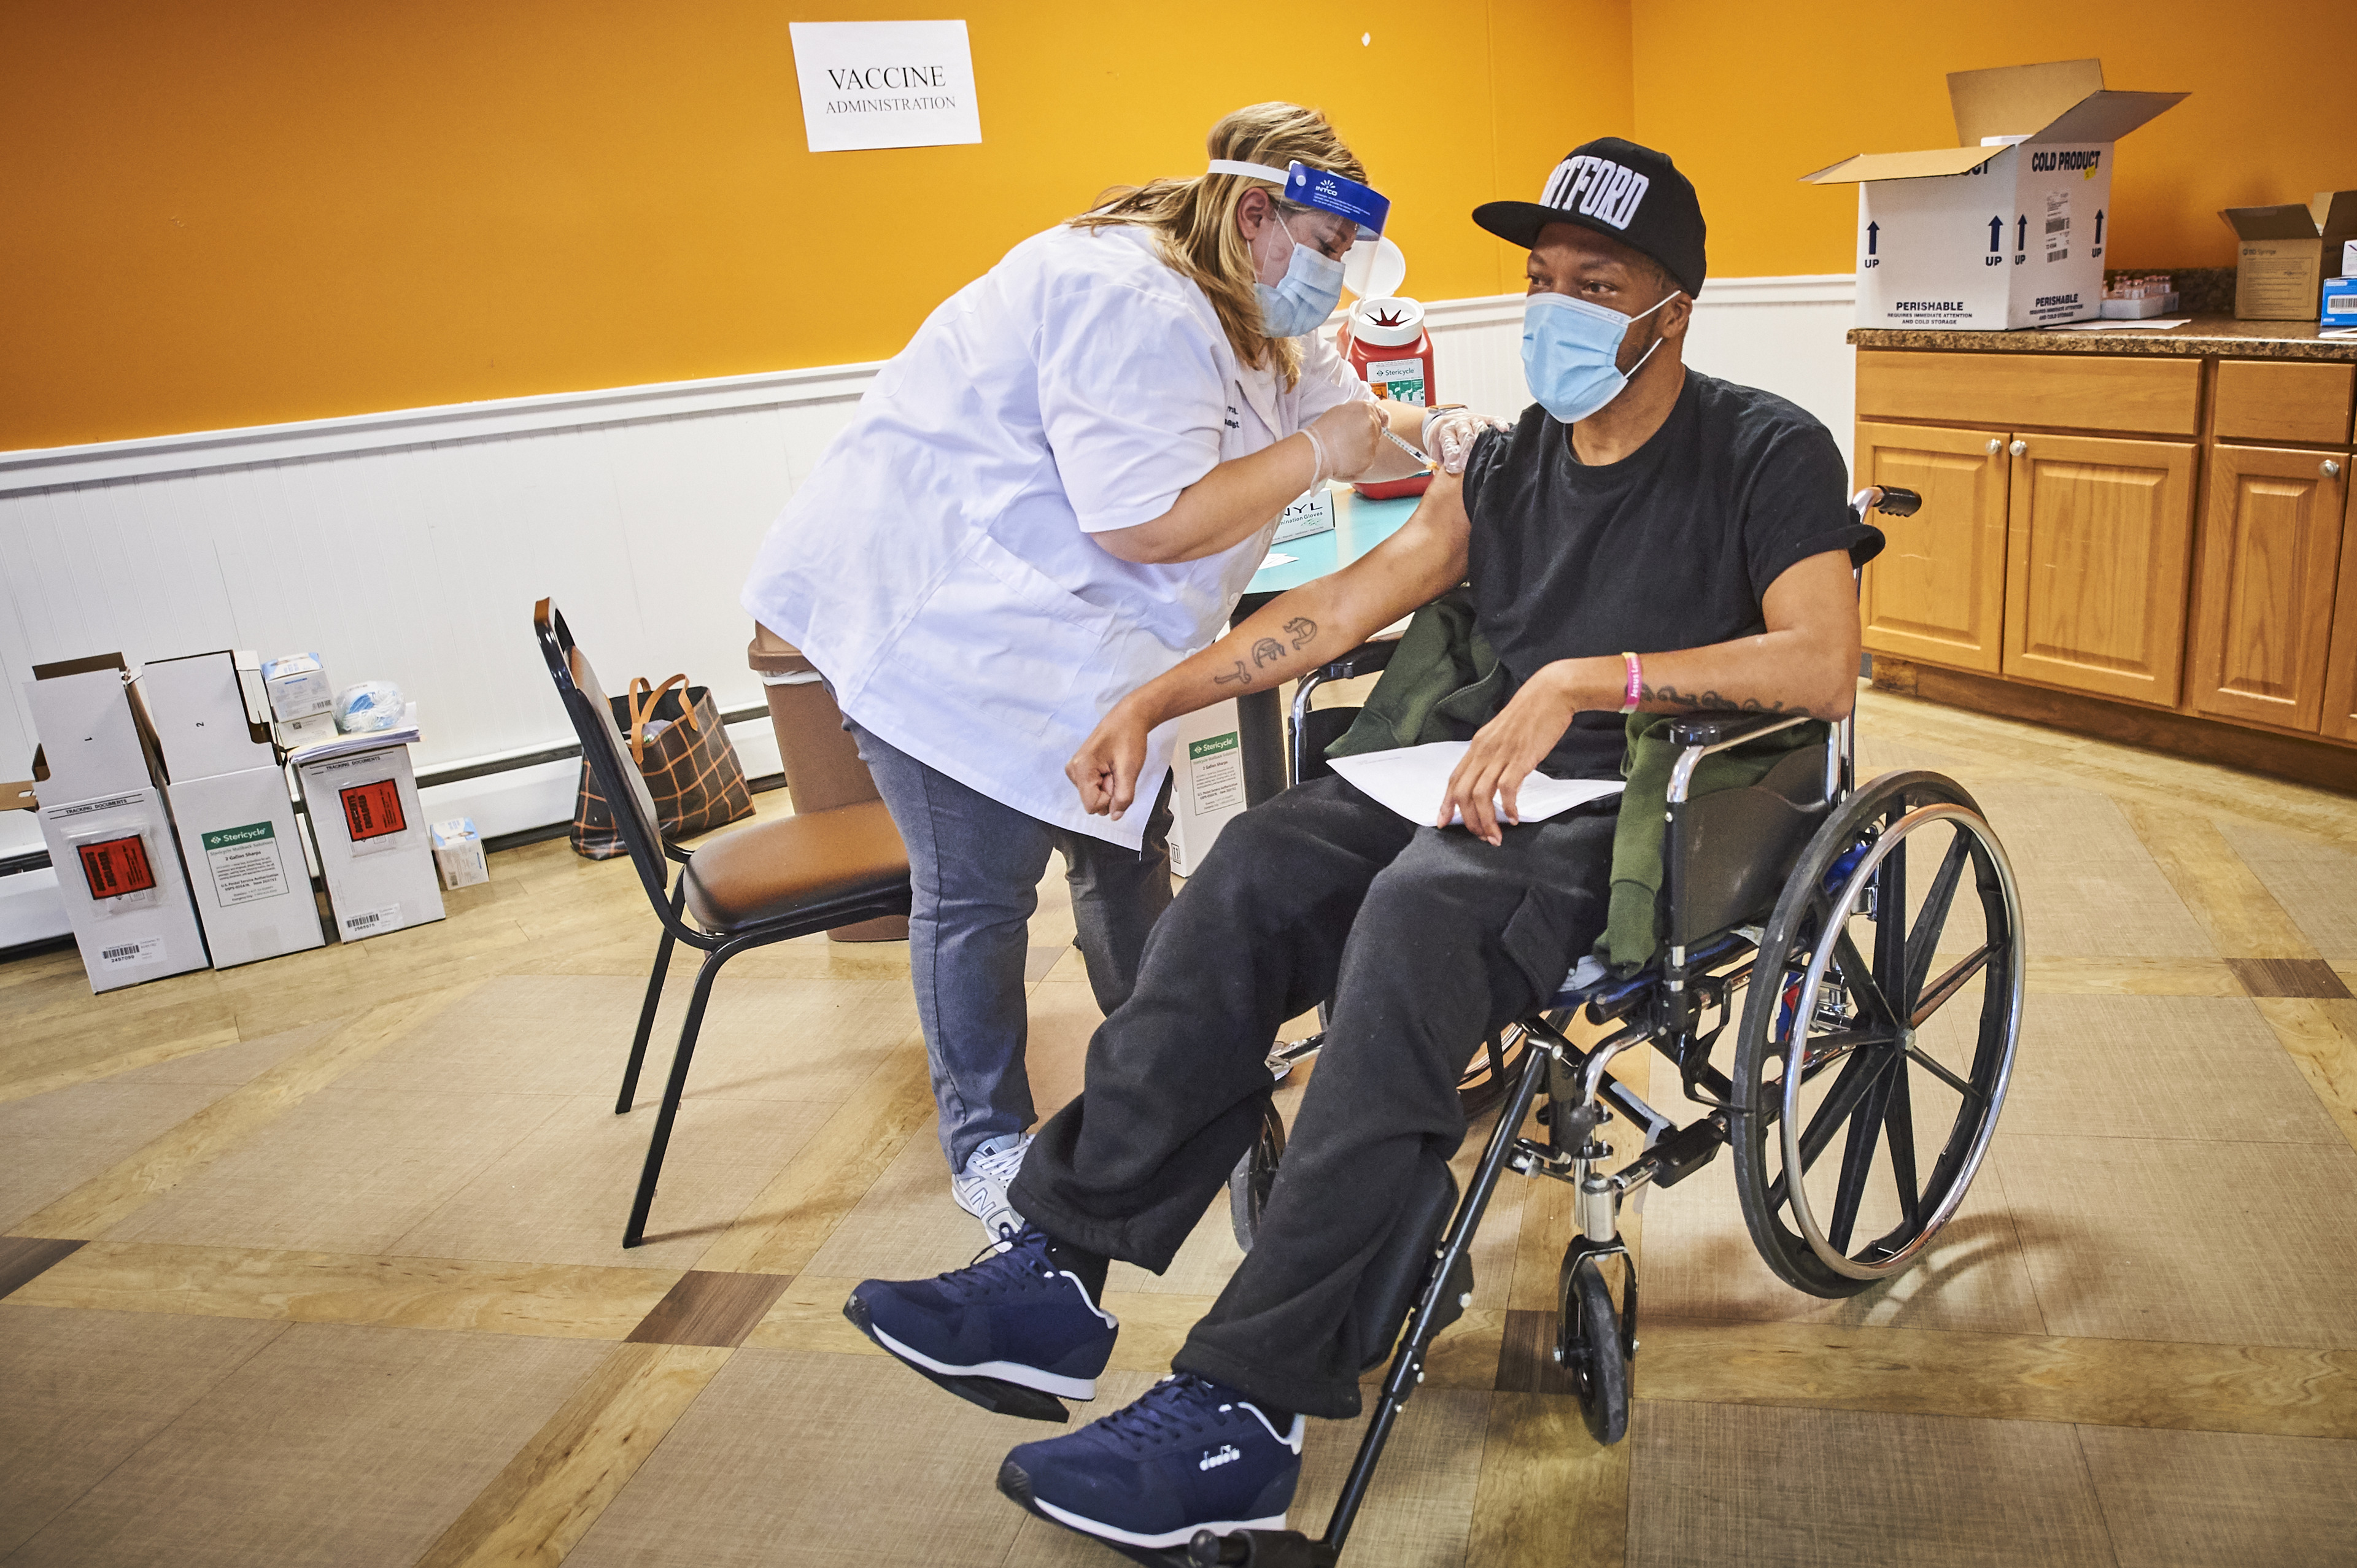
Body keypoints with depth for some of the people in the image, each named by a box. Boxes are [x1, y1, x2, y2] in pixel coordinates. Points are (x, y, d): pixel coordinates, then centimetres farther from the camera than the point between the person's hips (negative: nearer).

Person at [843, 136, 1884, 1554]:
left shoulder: (1767, 454, -2)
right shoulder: (1504, 468, 16)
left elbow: (1824, 666, -17)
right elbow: (1334, 610, 15)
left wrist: (1585, 678, -27)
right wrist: (1153, 700, 6)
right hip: (1502, 784, 6)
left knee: (1422, 905, -36)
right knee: (1261, 866, -21)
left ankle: (1245, 1408, -34)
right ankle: (1060, 1270, -20)